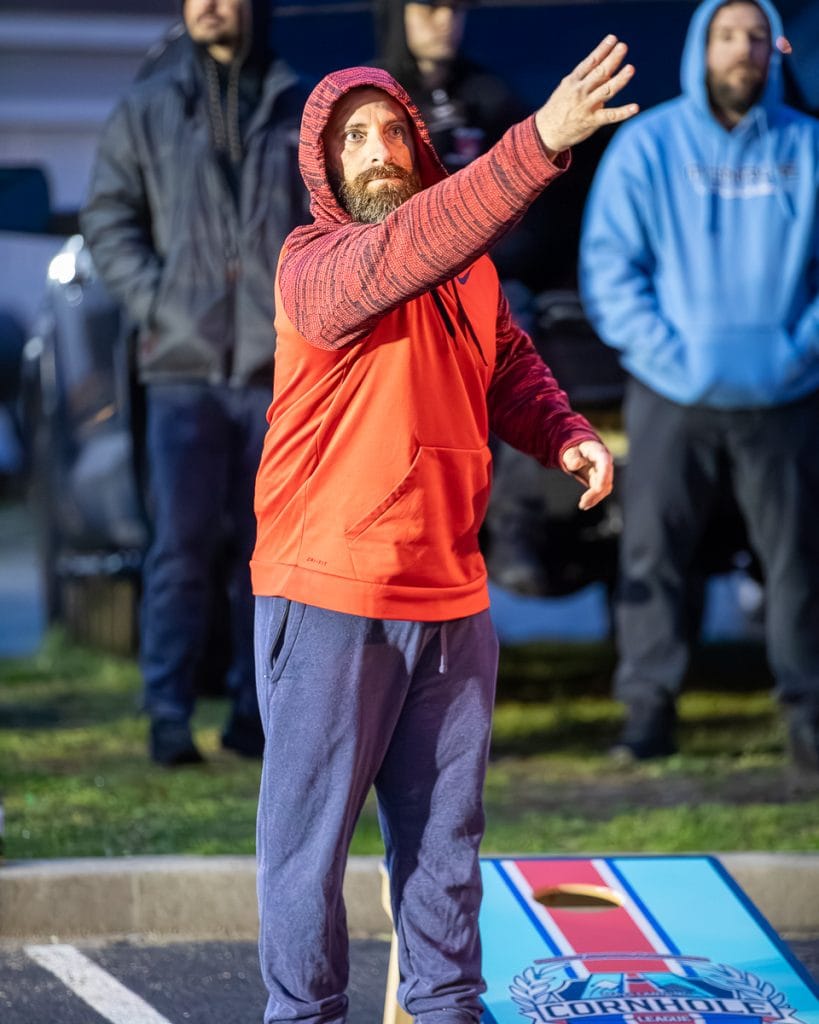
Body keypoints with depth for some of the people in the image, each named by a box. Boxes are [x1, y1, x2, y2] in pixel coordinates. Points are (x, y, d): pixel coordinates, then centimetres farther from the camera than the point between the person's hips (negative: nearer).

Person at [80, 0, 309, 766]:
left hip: (278, 366, 1)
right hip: (184, 366, -1)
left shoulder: (300, 110, 8)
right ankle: (168, 716, -5)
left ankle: (255, 712, 13)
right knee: (181, 544, -7)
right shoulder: (146, 110, 8)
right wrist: (153, 302, -5)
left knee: (267, 545, 6)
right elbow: (107, 217, 8)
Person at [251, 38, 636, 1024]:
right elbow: (397, 258, -34)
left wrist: (564, 434, 0)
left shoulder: (468, 260, 9)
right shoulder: (314, 264, -14)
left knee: (443, 820, 15)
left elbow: (509, 364, 24)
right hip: (328, 598, -6)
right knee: (310, 822, 2)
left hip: (450, 595, 6)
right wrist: (541, 141, -44)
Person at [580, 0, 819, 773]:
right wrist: (667, 354, -12)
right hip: (673, 397, -1)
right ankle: (649, 706, 8)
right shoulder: (647, 146, 0)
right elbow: (608, 267, -2)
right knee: (653, 551, 0)